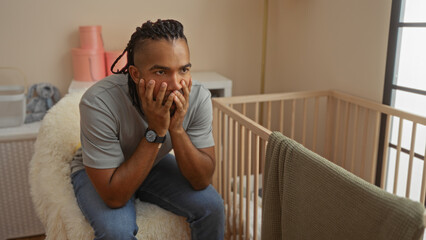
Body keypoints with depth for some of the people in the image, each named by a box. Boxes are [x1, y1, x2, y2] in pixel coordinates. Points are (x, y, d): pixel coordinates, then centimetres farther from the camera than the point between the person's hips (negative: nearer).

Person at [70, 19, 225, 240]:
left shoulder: (198, 97, -25)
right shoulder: (98, 103, -35)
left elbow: (202, 181, -20)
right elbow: (114, 197, -32)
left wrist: (177, 129, -36)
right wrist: (155, 132, -39)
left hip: (156, 164, 3)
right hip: (99, 173, -3)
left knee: (211, 205, -16)